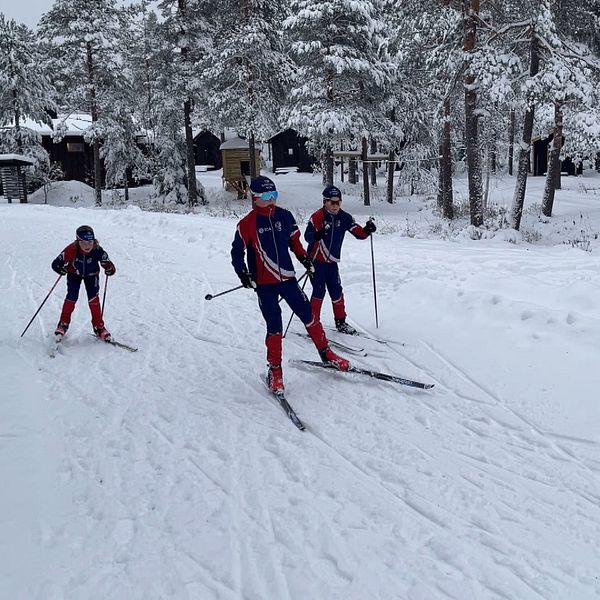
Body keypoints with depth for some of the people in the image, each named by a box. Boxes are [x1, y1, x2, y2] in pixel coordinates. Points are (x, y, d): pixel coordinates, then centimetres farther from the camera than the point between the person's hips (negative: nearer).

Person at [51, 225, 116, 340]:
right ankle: (63, 323, 10)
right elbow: (56, 264, -27)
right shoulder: (71, 250, -34)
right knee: (71, 297, -10)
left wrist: (110, 269, -48)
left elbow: (108, 264, -26)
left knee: (93, 298, -9)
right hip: (75, 274, 0)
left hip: (91, 275, 0)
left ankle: (99, 326, 3)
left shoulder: (97, 250, -34)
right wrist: (64, 269, -46)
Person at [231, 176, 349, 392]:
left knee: (308, 314, 5)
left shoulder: (285, 216, 3)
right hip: (264, 283, -3)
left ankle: (326, 353, 22)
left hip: (287, 277, 4)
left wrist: (304, 258, 4)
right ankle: (275, 369, 13)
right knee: (274, 326, -3)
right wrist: (243, 274, -12)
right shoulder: (247, 224, -8)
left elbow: (294, 240, 16)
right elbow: (237, 252, -1)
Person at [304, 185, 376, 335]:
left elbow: (358, 233, -1)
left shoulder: (344, 217, 0)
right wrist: (317, 235, -48)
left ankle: (340, 322, 22)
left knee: (336, 291, 7)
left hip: (332, 261, 5)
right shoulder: (317, 217, -15)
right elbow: (307, 236, -27)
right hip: (316, 261, -5)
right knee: (319, 291, -8)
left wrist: (367, 230, -22)